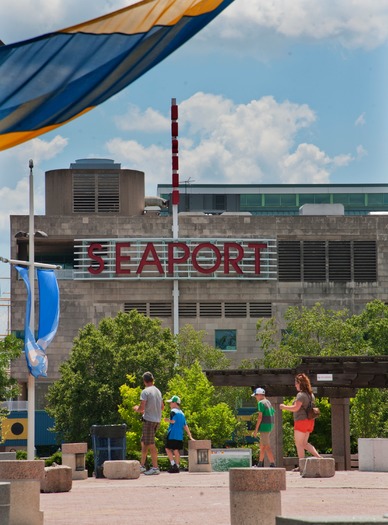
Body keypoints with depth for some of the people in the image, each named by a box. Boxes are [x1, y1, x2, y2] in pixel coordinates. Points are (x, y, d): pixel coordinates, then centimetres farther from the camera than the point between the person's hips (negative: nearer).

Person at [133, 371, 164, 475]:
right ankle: (142, 465, 18)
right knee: (144, 442, 16)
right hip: (157, 420, 8)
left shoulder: (145, 392, -11)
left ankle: (155, 468, -5)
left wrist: (136, 408, 6)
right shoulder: (158, 391, 12)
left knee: (151, 444, -5)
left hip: (149, 420, -8)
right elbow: (162, 407, 21)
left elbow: (141, 408, -17)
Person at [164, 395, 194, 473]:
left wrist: (168, 420, 2)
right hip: (180, 436, 7)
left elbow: (173, 421, -20)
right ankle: (177, 467, 6)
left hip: (172, 435, -7)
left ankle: (173, 464, -12)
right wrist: (190, 436, 14)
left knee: (168, 449, 1)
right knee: (176, 451, 8)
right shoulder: (182, 413, 17)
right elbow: (185, 426, 15)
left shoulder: (173, 411, -5)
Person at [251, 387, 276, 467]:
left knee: (266, 446, -10)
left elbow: (260, 416, -17)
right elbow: (273, 414, 18)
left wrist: (256, 429, -14)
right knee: (262, 445, 18)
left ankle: (272, 464, -16)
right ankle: (260, 464, 25)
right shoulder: (268, 402, 17)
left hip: (264, 426, -9)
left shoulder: (261, 403, -10)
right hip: (270, 425, 9)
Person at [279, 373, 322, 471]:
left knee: (299, 444, -1)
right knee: (304, 443, 16)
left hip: (301, 421, -9)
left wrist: (284, 407, -9)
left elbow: (296, 408, -23)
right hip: (309, 421, 9)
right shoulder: (311, 394, 13)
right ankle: (318, 457, 1)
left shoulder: (301, 395, -15)